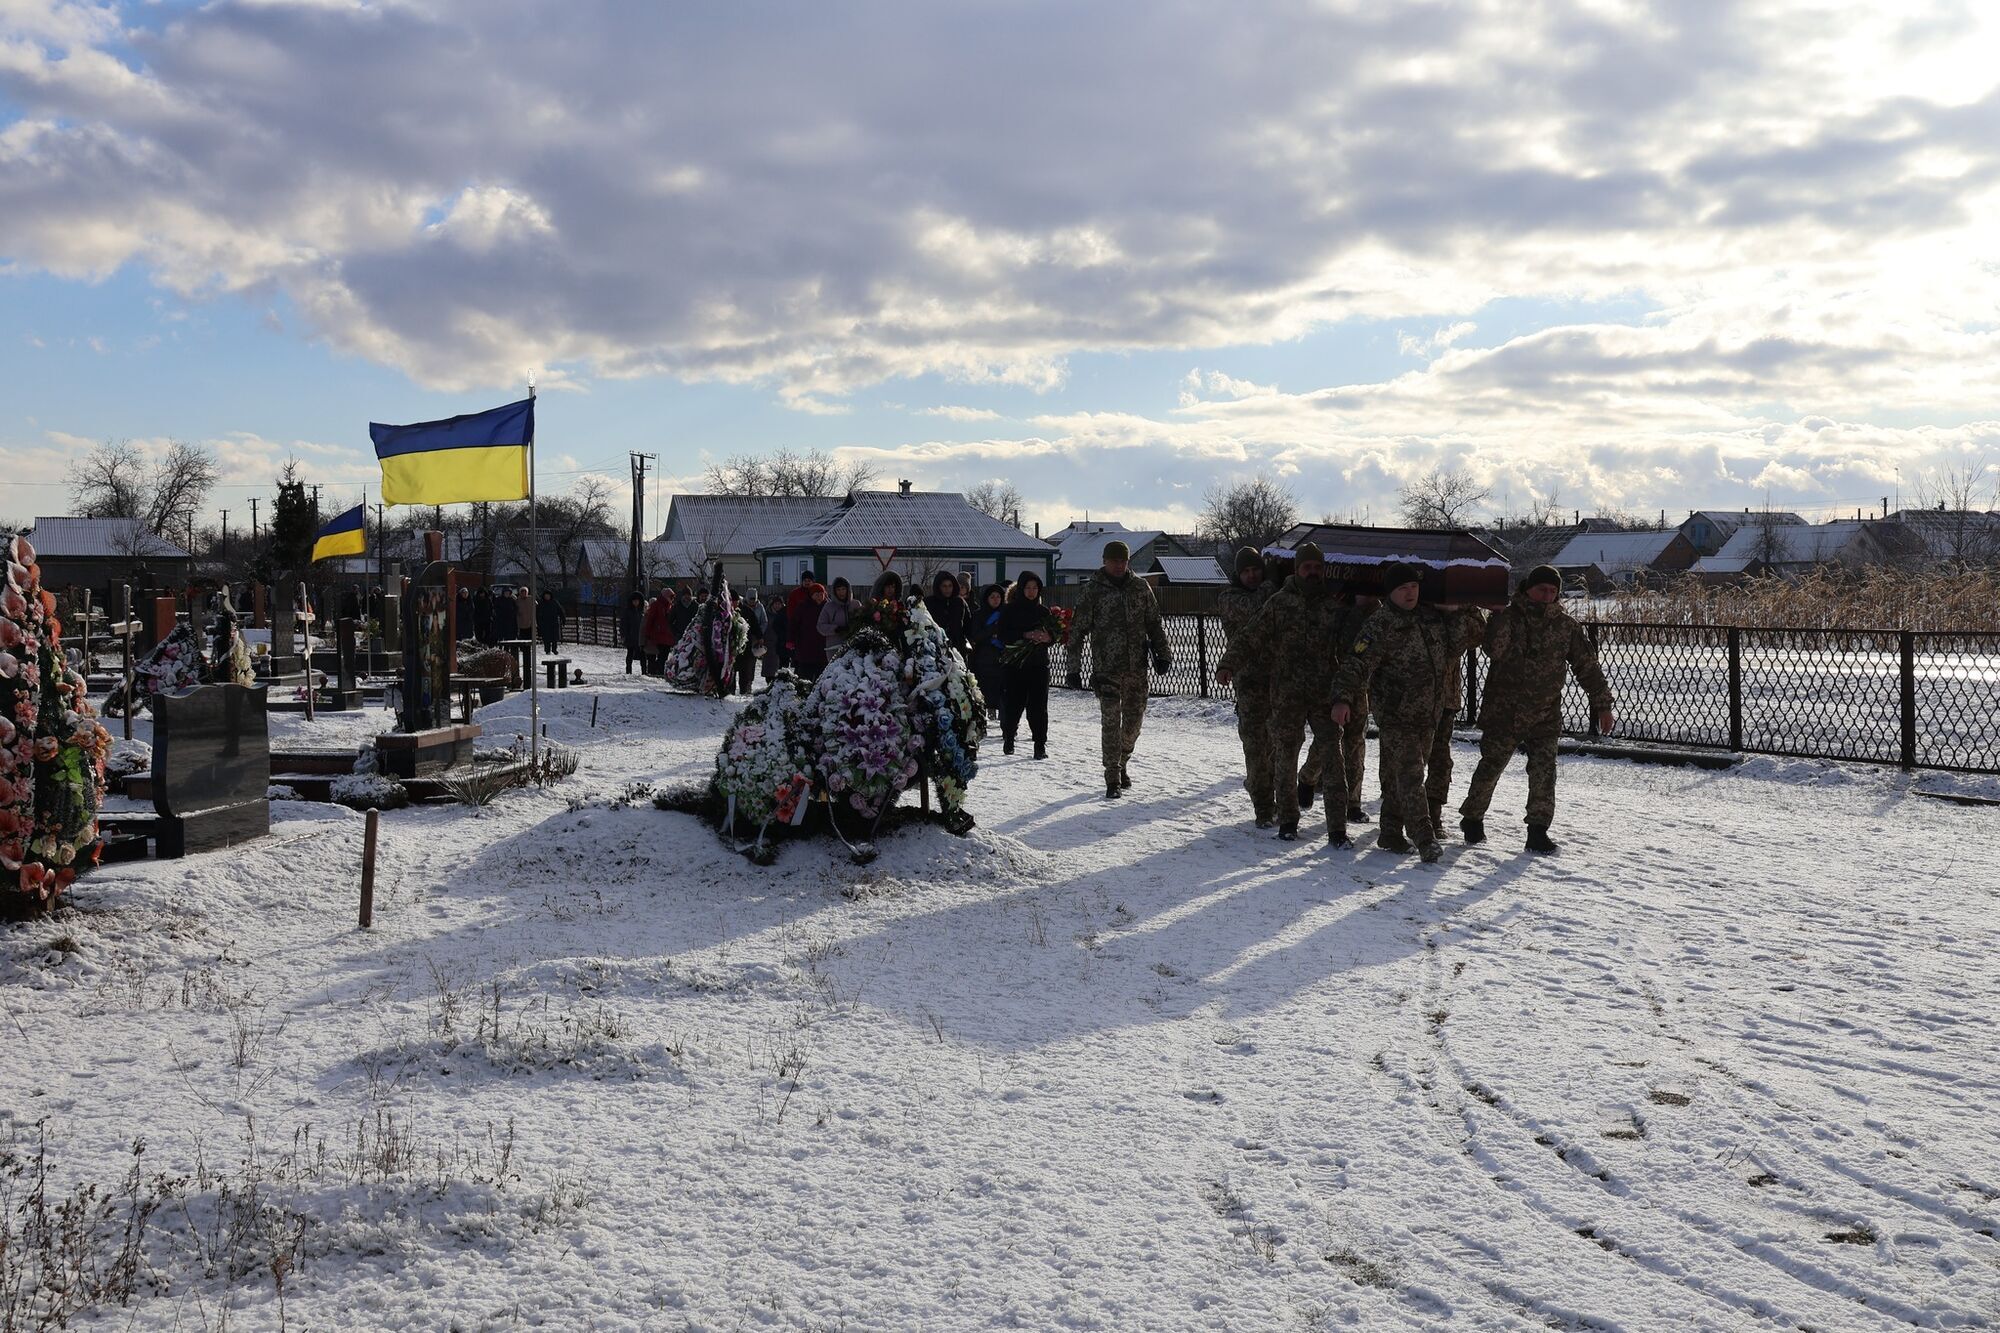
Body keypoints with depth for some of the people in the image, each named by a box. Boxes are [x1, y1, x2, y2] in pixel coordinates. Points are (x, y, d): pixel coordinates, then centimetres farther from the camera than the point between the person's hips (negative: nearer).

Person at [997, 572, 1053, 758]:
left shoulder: (1043, 611, 10)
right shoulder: (1009, 610, 1)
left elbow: (1053, 635, 14)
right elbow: (1003, 635, -9)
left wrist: (1048, 637, -10)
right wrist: (1025, 635, -20)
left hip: (1038, 665, 2)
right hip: (1014, 665, -2)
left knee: (1038, 707, -3)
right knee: (1013, 704, 2)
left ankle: (1040, 744, 0)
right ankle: (1008, 739, 23)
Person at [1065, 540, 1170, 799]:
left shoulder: (1140, 587, 7)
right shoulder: (1093, 590, -2)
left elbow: (1154, 623, 14)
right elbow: (1077, 629, -2)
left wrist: (1162, 654, 7)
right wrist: (1074, 667, -6)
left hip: (1137, 667, 3)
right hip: (1106, 668, -3)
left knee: (1135, 719, 10)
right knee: (1111, 723, -5)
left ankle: (1122, 763, 33)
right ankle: (1113, 779, 2)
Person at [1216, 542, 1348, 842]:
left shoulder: (1336, 603, 6)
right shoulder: (1280, 603, 0)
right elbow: (1250, 637, -3)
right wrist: (1228, 664, -19)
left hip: (1326, 695, 1)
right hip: (1286, 696, -1)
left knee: (1333, 759, -2)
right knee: (1284, 758, 7)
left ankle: (1337, 828, 3)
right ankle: (1287, 820, 24)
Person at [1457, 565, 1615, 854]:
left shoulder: (1565, 626, 5)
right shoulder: (1505, 617, -5)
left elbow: (1587, 666, 9)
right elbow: (1495, 650, -22)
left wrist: (1602, 705, 8)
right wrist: (1507, 618, -27)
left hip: (1546, 715, 3)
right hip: (1504, 712, -3)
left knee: (1544, 771, -4)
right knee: (1491, 766, 5)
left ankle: (1538, 830, 5)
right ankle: (1472, 818, 24)